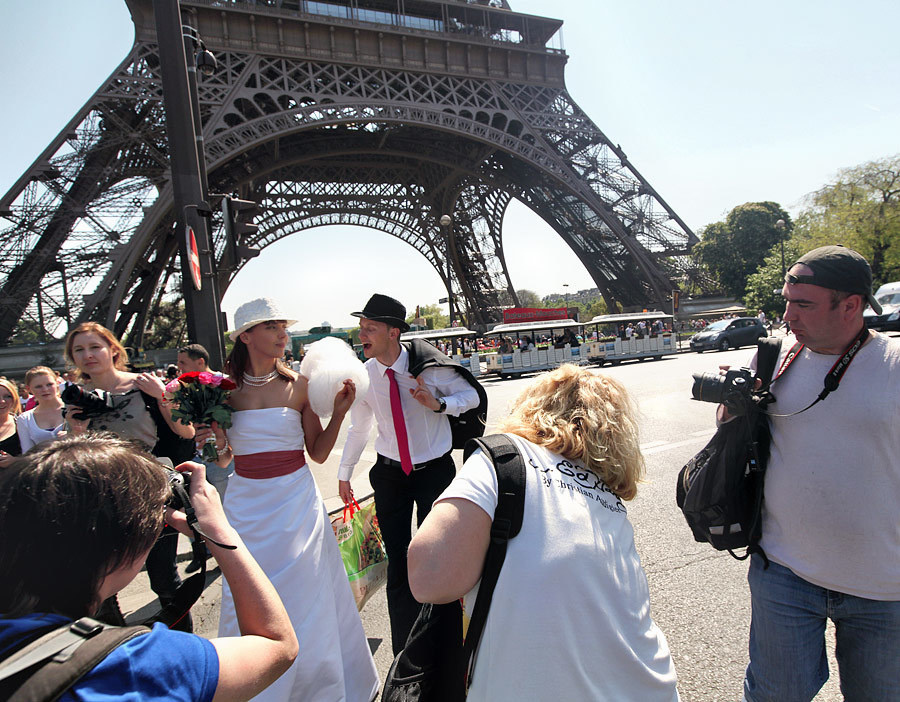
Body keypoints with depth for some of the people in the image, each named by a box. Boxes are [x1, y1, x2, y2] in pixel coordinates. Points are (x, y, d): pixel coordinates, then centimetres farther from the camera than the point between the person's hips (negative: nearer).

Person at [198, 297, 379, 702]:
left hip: (295, 501, -1)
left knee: (305, 597, 9)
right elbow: (223, 459, 6)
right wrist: (217, 444, -15)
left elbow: (318, 453, -2)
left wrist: (339, 412, -13)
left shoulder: (298, 385, -5)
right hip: (246, 505, 2)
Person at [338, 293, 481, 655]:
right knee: (397, 559, 5)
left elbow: (471, 396, -4)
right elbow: (358, 428, 8)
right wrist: (344, 473, 15)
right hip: (390, 473, 2)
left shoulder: (428, 366, -16)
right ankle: (404, 651, 23)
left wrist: (438, 403, -24)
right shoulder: (364, 375, -7)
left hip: (435, 470, -2)